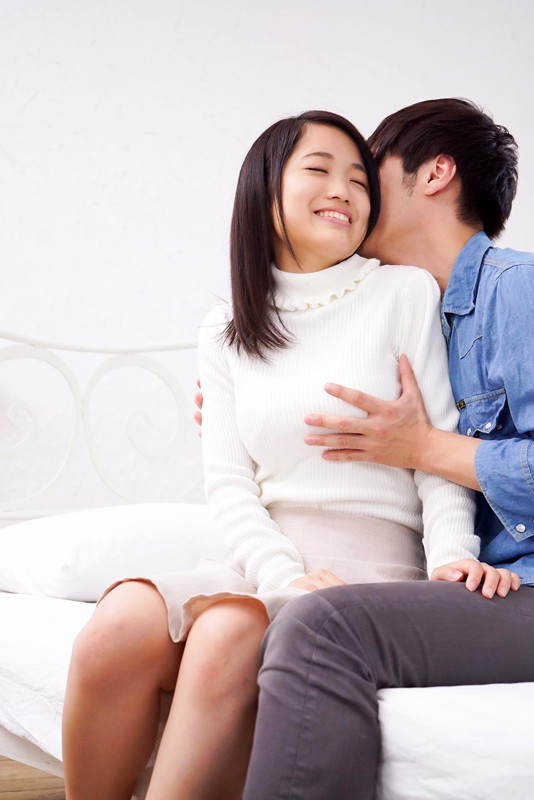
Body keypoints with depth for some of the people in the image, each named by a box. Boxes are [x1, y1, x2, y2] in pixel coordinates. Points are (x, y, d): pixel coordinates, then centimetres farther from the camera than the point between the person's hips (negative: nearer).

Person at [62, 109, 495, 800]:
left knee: (225, 638, -32)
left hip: (373, 568, -3)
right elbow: (229, 483, 4)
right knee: (116, 628, -25)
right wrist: (288, 575, -14)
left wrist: (451, 560, -17)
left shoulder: (405, 292, 5)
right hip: (264, 566, 3)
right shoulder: (225, 334, 14)